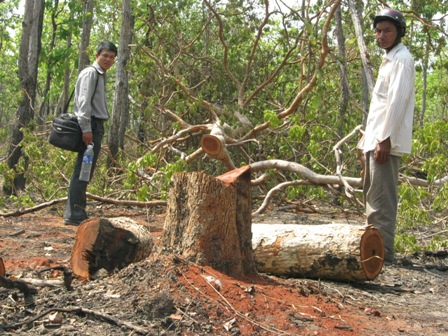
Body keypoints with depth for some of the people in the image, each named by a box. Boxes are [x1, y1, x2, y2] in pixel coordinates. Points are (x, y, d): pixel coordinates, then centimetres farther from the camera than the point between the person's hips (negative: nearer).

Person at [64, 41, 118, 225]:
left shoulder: (100, 75, 23)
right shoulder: (90, 73, -7)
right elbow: (84, 101, -16)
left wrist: (96, 129, 17)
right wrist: (86, 128, -23)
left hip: (96, 126, 10)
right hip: (90, 126, -10)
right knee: (83, 170, -11)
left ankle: (73, 213, 14)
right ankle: (75, 214, -11)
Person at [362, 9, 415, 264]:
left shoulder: (401, 59, -10)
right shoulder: (390, 59, 20)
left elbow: (397, 101, -18)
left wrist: (385, 139, -22)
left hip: (386, 141, -10)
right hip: (377, 139, 10)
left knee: (382, 199, -9)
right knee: (373, 196, 16)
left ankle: (384, 252, -5)